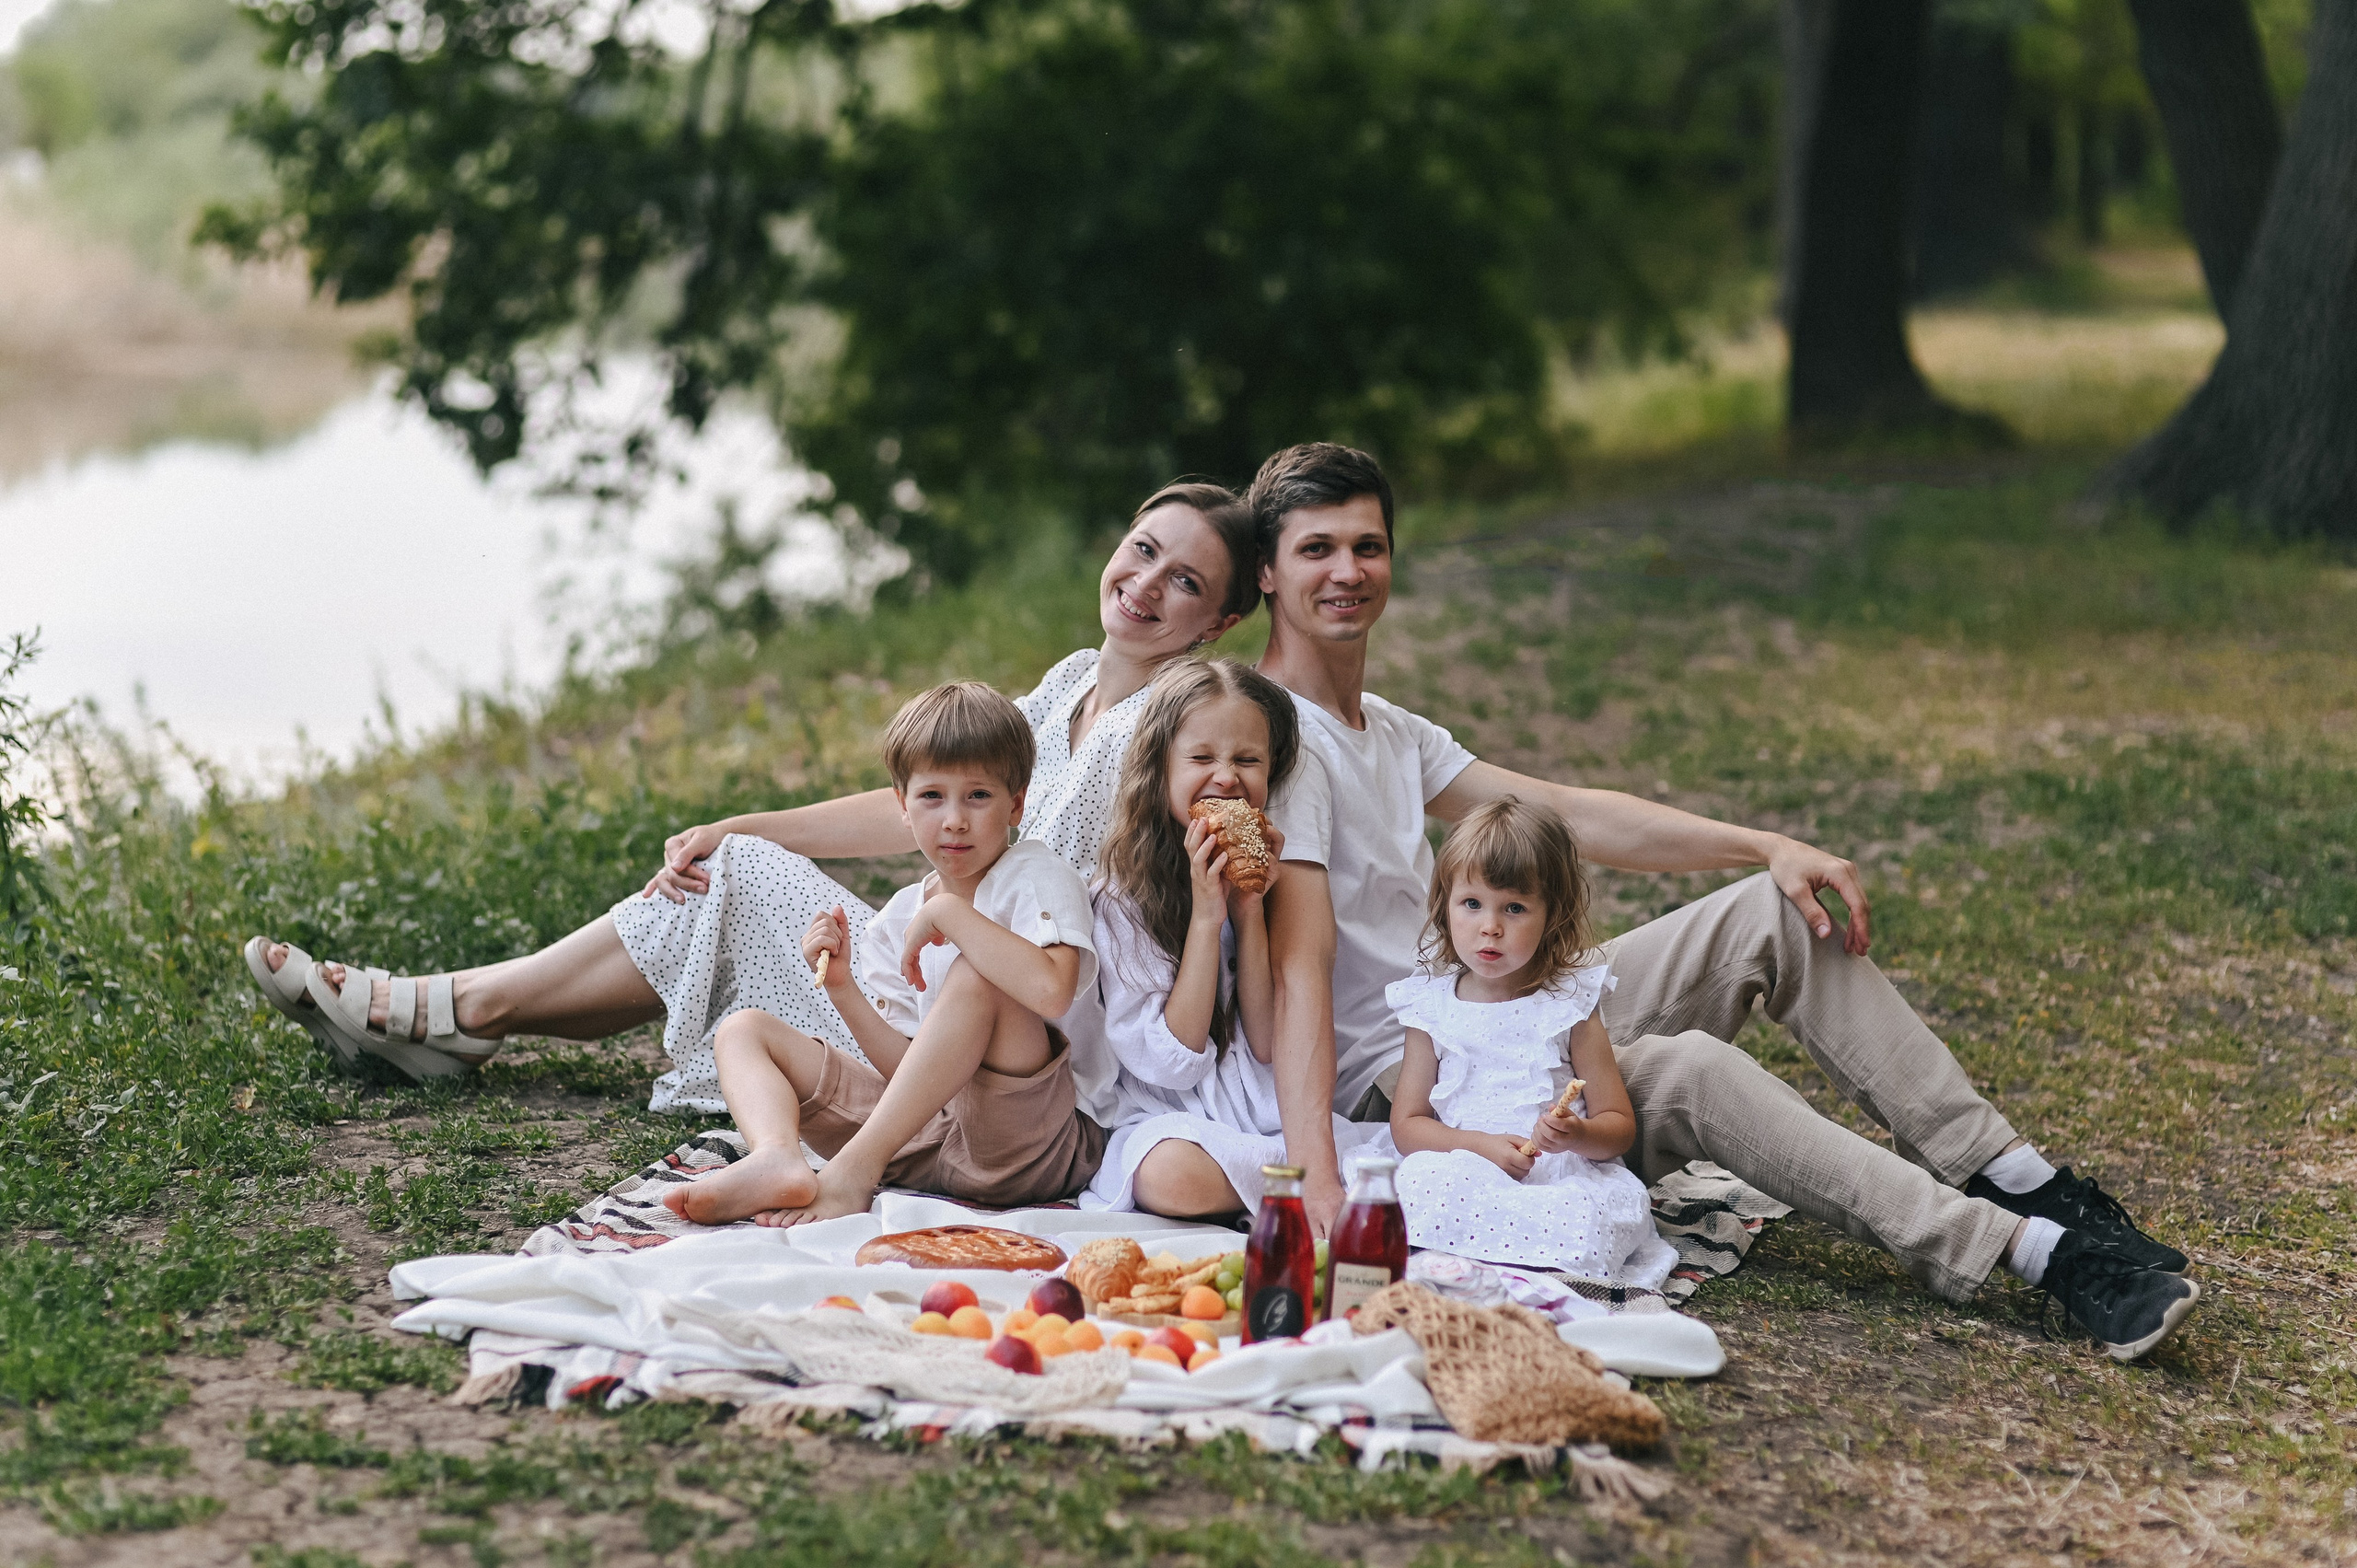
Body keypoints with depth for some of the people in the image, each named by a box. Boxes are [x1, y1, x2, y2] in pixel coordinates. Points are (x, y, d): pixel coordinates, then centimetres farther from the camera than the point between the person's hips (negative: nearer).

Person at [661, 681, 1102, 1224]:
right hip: (921, 1136, 7)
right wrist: (841, 987, -4)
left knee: (976, 976, -30)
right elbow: (913, 1070, 7)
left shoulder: (1038, 878, -6)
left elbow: (1051, 991, -29)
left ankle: (851, 1173, -29)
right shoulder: (898, 920, 12)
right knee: (744, 1028, 4)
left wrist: (948, 912, -21)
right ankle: (778, 1159, -31)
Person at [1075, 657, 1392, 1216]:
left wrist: (1250, 912, -10)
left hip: (1278, 1119, 1)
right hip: (1173, 1120, -1)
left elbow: (1271, 1051, -1)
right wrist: (1205, 916, -14)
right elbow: (1170, 1064, -10)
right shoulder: (1125, 896, -5)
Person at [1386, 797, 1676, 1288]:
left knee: (1588, 1225, -35)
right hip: (1469, 1171, 1)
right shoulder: (1431, 1008, 10)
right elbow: (1407, 1123, 7)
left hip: (1567, 1175, 0)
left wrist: (1577, 1136, -18)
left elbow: (1619, 1124, 6)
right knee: (1422, 1177, -34)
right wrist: (1478, 1144, -12)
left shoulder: (1568, 1007, 7)